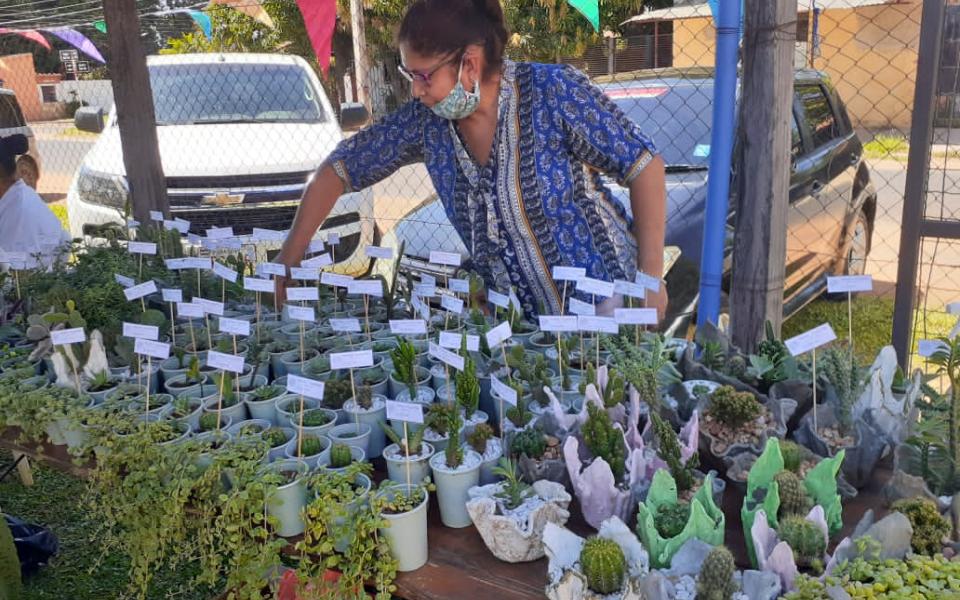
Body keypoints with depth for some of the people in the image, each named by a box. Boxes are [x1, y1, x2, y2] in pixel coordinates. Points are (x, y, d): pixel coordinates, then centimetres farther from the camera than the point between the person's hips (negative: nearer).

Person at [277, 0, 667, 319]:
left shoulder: (553, 92, -20)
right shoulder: (425, 121, -8)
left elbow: (644, 165, -14)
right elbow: (339, 167, 2)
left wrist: (650, 277, -15)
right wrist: (291, 255, -2)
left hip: (601, 303, -4)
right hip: (517, 315, 4)